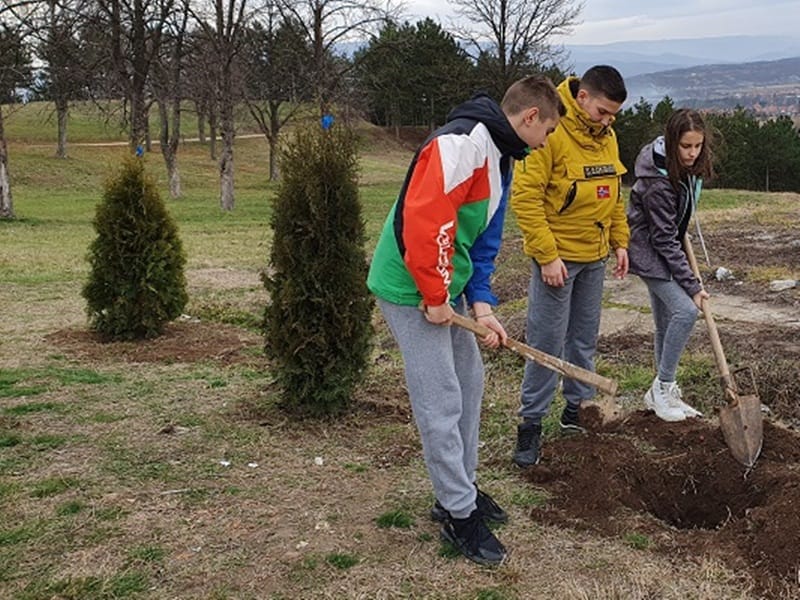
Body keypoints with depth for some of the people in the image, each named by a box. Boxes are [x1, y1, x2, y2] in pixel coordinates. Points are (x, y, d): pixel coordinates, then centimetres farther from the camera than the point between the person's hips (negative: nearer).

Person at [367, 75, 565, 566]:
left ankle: (462, 487, 33)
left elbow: (485, 240, 17)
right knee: (442, 400, -4)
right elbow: (424, 217, -28)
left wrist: (481, 303, 4)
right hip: (413, 289, -10)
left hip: (445, 289, 10)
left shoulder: (501, 157, 15)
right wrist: (434, 297, -20)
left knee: (469, 382, 17)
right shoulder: (463, 142, -19)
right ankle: (459, 514, 10)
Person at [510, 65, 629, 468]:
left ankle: (578, 409, 30)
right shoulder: (550, 133, -17)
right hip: (557, 257, -7)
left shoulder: (606, 136, 8)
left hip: (595, 257, 7)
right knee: (548, 342, -2)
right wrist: (547, 256, -21)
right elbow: (525, 197, -20)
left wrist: (620, 241, 13)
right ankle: (531, 423, 8)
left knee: (584, 338, 15)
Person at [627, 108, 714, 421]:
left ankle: (661, 393, 18)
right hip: (648, 251, -8)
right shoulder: (658, 182, -29)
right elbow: (664, 240, -26)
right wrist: (692, 285, -23)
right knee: (685, 311, -20)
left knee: (666, 321, 9)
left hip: (665, 247, 8)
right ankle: (663, 387, -7)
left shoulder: (688, 166, -5)